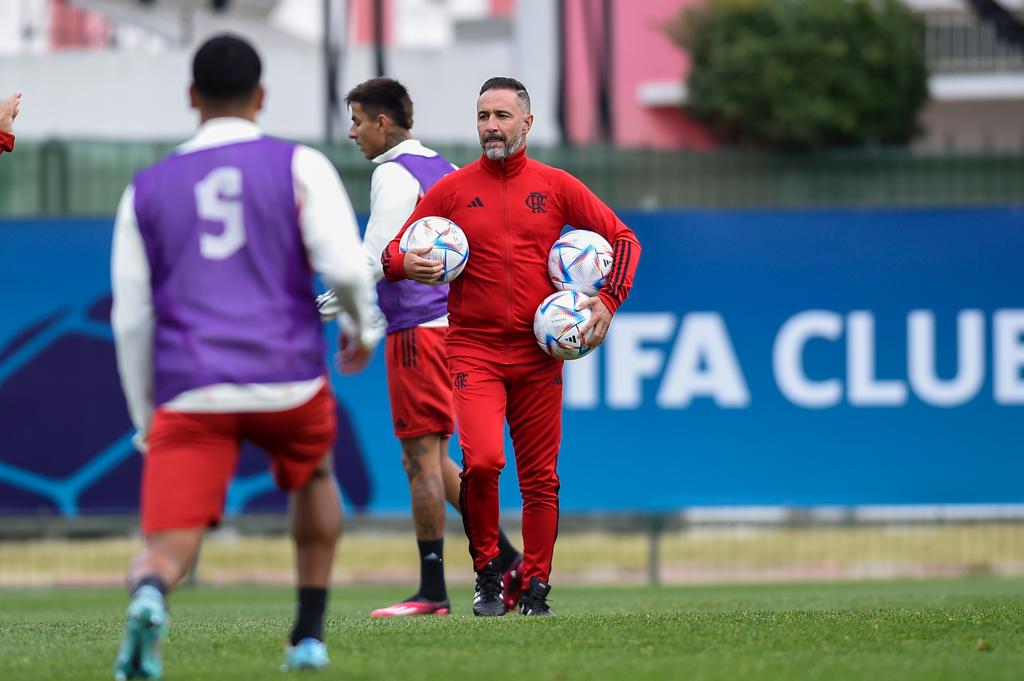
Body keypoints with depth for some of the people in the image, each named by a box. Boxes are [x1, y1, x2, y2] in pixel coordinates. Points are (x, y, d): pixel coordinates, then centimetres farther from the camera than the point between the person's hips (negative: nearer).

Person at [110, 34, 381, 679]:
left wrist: (147, 420, 22)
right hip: (288, 380, 0)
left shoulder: (146, 190, 13)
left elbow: (132, 321, 13)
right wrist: (365, 329, 13)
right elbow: (345, 265, -7)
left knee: (167, 549, -5)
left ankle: (149, 594, -41)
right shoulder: (301, 166, 6)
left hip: (189, 394, 0)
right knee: (314, 472, 32)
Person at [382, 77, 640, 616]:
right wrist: (403, 263, -15)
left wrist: (608, 301, -2)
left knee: (540, 477, 3)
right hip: (474, 348, -2)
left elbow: (623, 239, 12)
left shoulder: (556, 187, 7)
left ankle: (535, 588, 15)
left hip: (539, 350, 2)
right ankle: (487, 571, -2)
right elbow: (395, 250, 10)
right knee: (481, 460, -21)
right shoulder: (452, 189, 5)